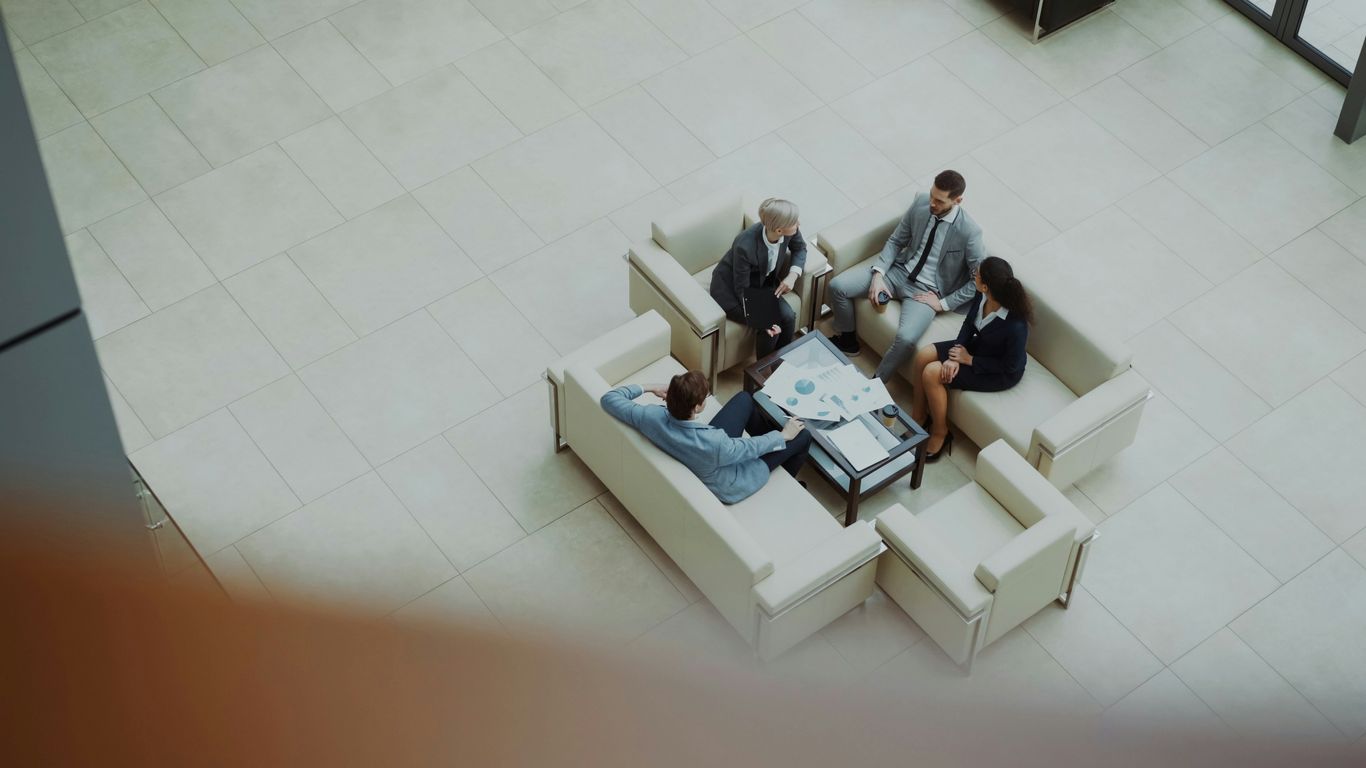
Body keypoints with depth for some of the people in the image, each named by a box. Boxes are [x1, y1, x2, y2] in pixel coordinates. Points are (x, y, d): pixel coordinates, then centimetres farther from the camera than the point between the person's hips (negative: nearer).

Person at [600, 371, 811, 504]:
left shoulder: (653, 417, -33)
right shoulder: (715, 444, -45)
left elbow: (609, 399, -18)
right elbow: (751, 447, -24)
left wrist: (648, 388, -7)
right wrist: (782, 436, -6)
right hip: (728, 485, -5)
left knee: (745, 398, 19)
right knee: (802, 435, 9)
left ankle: (770, 439, 48)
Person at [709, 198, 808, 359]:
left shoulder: (789, 232, -22)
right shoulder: (745, 247, -39)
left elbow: (800, 248, 3)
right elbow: (742, 290, -25)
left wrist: (793, 275, -15)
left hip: (761, 284, 6)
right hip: (730, 290, -6)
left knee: (788, 317, -14)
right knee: (770, 330, -19)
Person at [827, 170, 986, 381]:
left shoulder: (968, 231, -20)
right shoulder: (921, 202, -6)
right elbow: (895, 241, 5)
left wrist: (944, 303, -14)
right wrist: (878, 274, -9)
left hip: (926, 291, -5)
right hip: (899, 271, 5)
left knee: (906, 338, -33)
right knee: (837, 286, -9)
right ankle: (846, 340, 16)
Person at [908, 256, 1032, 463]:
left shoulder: (1015, 326, -39)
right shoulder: (982, 296, -20)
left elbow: (1010, 366, -25)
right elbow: (969, 323, -2)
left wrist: (969, 360, -19)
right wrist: (955, 356, -15)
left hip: (1000, 374, -7)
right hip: (977, 345, 7)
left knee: (932, 373, -18)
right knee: (923, 356, -4)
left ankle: (940, 434, 4)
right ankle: (917, 419, 14)